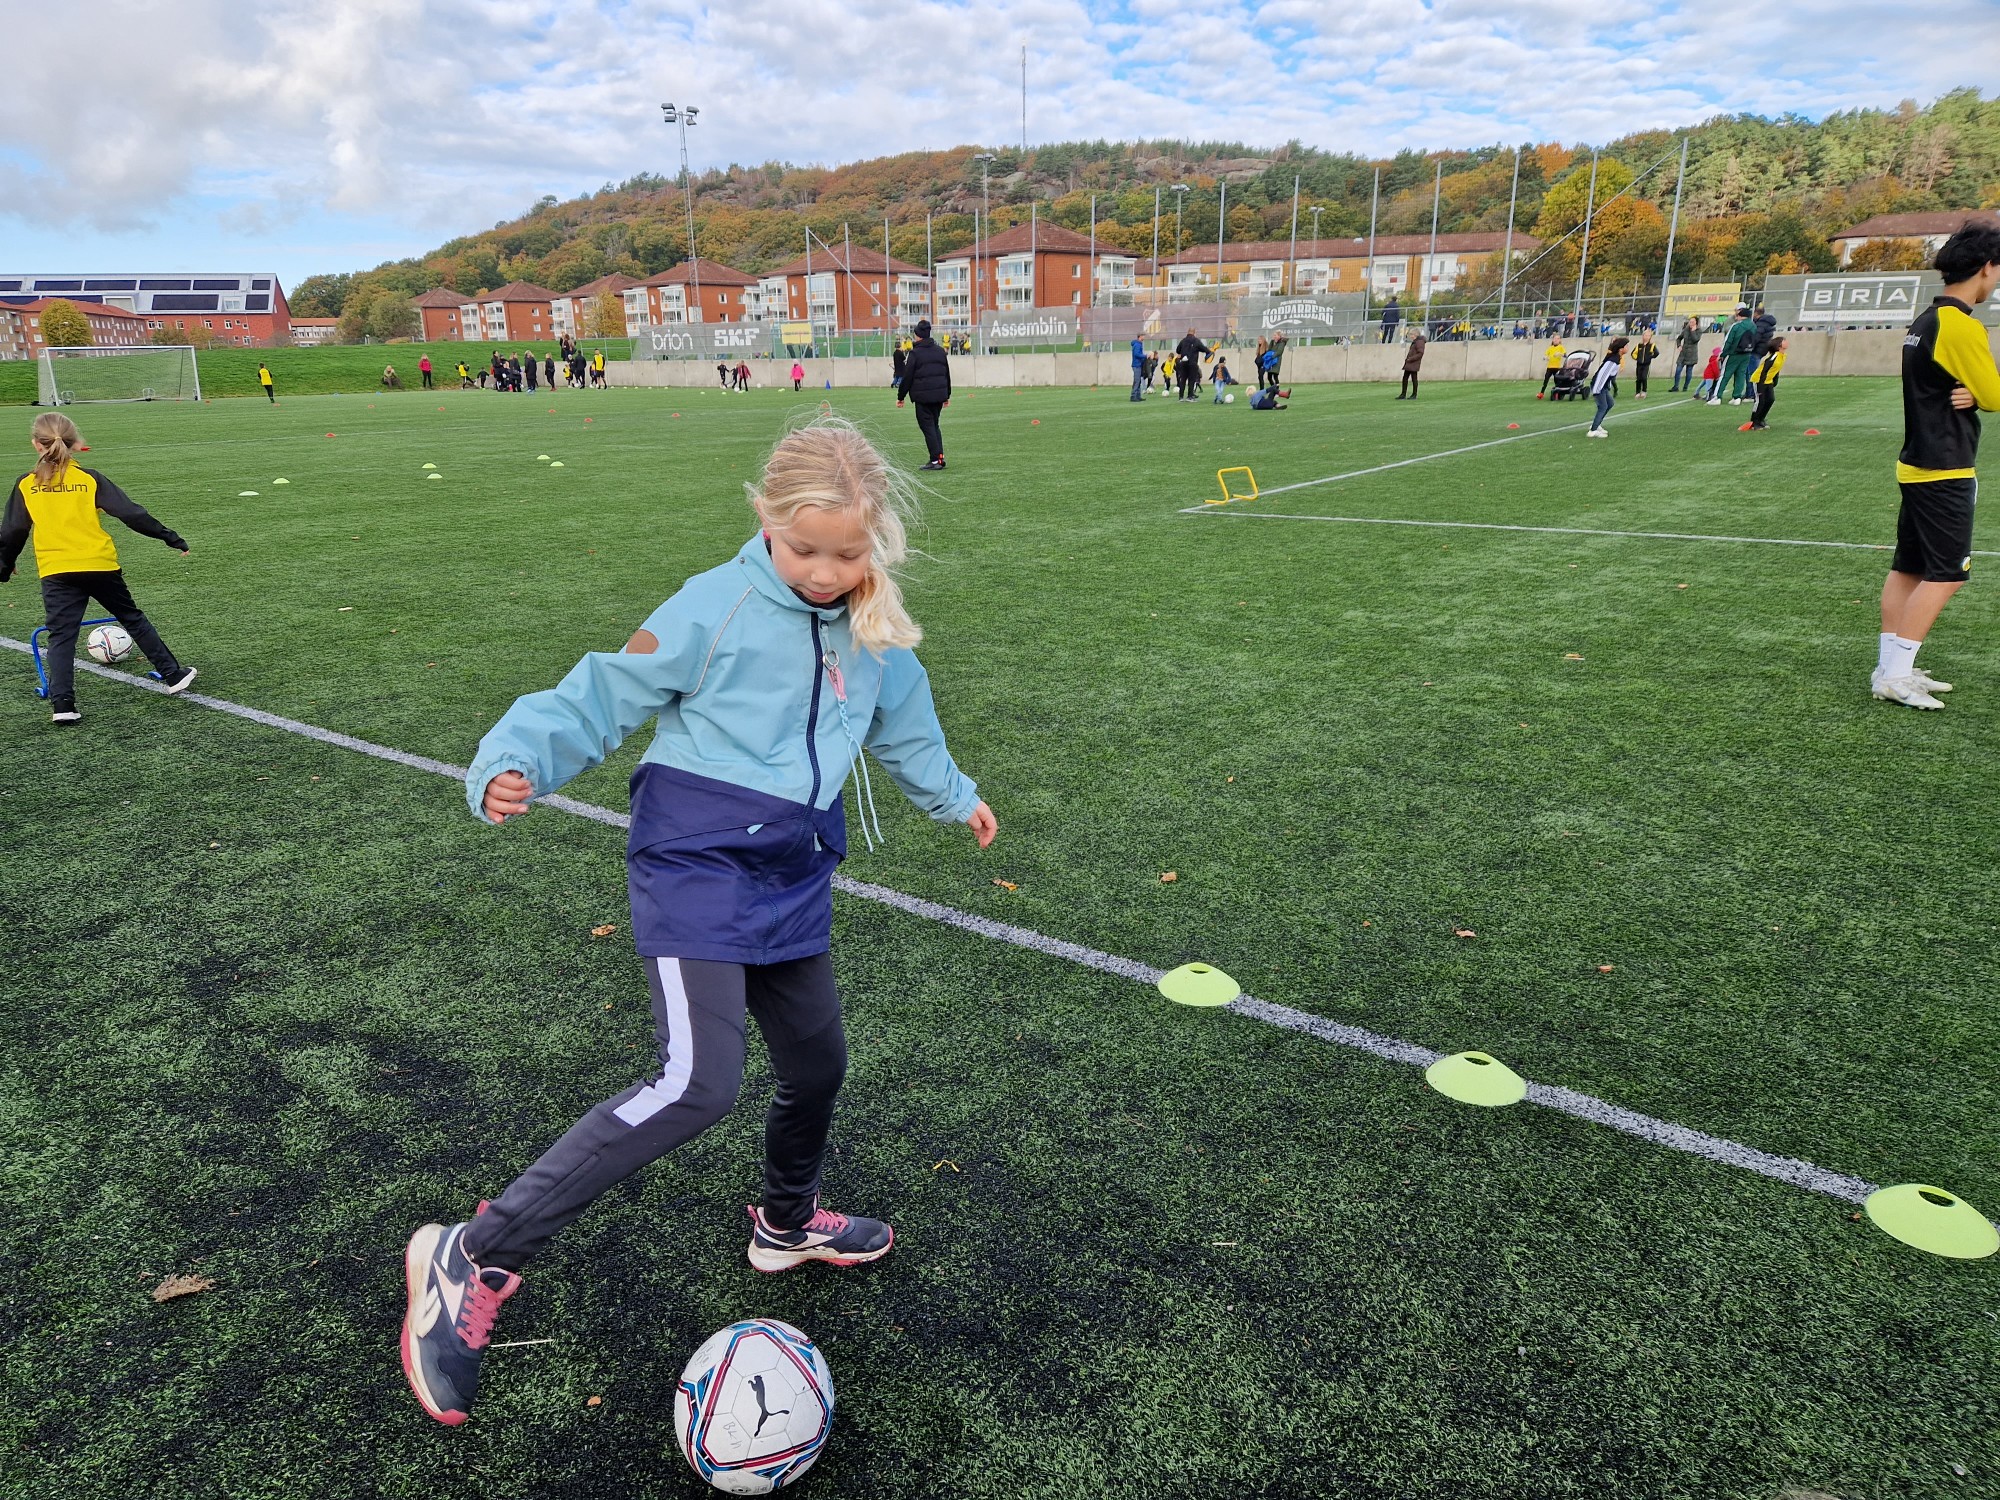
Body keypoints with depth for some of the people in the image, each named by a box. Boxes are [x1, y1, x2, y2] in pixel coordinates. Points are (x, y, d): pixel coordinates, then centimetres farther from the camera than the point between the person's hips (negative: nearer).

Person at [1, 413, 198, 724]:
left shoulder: (26, 485, 3)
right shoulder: (89, 478, -1)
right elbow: (131, 513, -3)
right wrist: (170, 537, 6)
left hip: (56, 572, 0)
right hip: (101, 566, 0)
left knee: (61, 637, 2)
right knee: (132, 619, 17)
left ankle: (62, 704, -8)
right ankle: (173, 674, 22)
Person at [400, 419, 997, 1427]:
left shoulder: (877, 635, 7)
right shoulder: (718, 607, -12)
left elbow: (902, 722, 26)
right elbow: (603, 695, -9)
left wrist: (952, 796, 40)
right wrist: (516, 762, -25)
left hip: (791, 879, 7)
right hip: (696, 861, -7)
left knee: (817, 1064, 18)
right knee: (697, 1083, -20)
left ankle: (787, 1225, 48)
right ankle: (475, 1258, -6)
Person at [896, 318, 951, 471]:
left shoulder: (914, 353, -8)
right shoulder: (940, 351, 11)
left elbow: (907, 377, -8)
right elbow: (947, 374, 18)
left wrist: (901, 397, 1)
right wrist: (947, 395, 26)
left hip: (923, 396, -6)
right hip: (939, 394, 6)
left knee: (927, 426, -1)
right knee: (934, 425, 17)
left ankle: (936, 460, -6)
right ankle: (940, 456, 9)